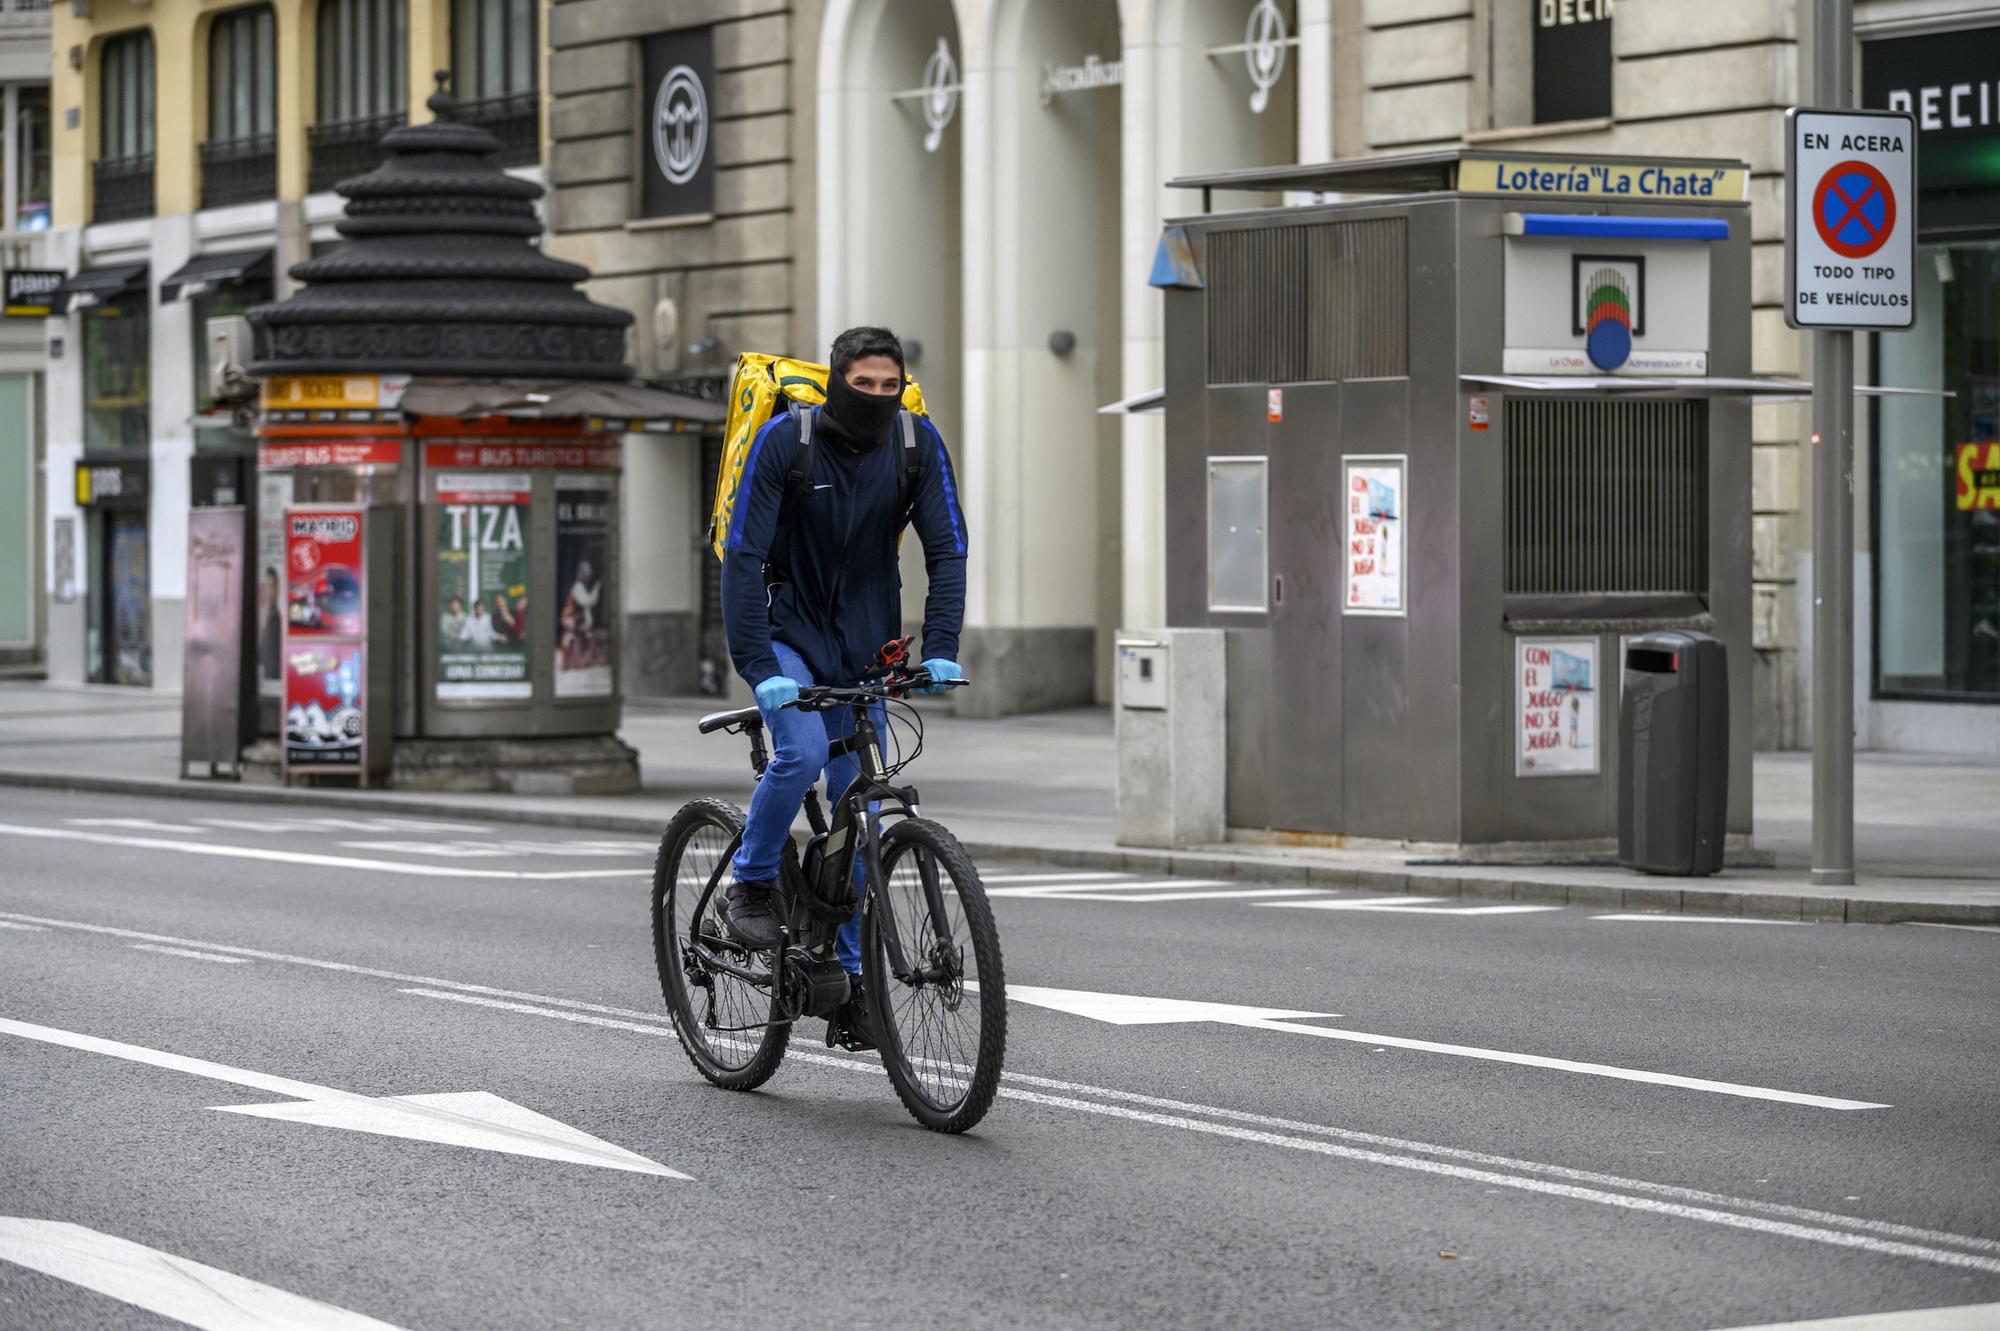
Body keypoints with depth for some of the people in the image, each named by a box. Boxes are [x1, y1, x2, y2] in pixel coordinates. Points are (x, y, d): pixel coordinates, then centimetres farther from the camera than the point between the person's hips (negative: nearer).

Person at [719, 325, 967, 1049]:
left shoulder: (917, 442, -8)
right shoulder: (785, 440, -18)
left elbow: (948, 550, -8)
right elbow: (743, 556, -21)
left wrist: (940, 650, -20)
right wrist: (759, 667, -30)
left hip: (866, 648, 3)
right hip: (786, 632, -3)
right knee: (802, 752, -30)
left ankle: (848, 980, 10)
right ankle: (750, 886, -6)